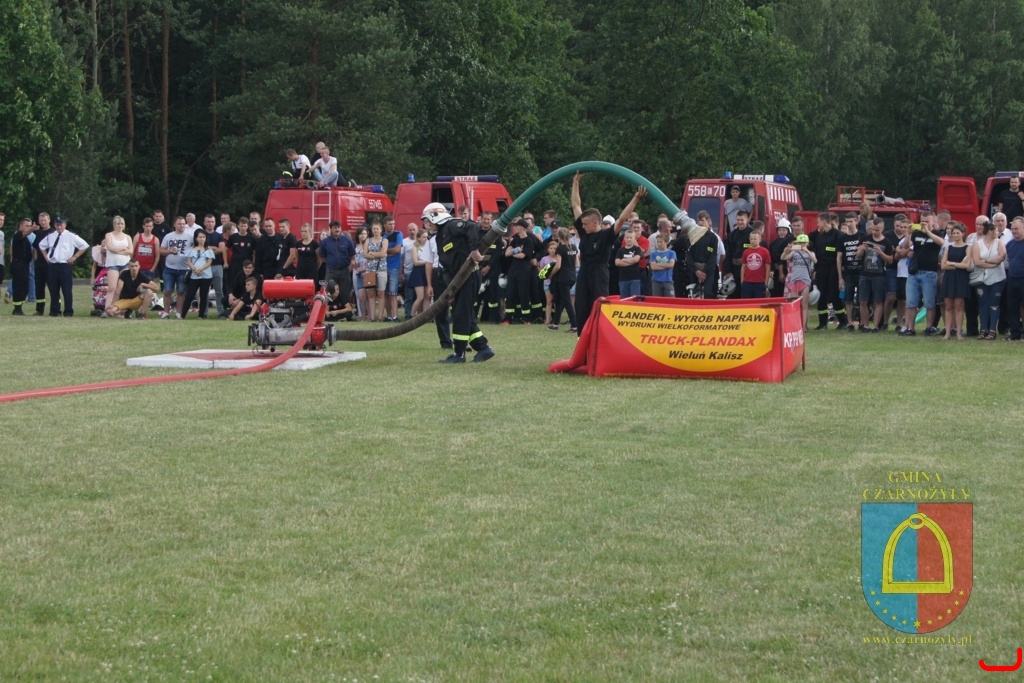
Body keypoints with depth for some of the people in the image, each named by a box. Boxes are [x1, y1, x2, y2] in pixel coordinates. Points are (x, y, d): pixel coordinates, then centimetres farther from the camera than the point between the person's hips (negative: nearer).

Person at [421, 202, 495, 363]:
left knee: (461, 315, -4)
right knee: (463, 315, 11)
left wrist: (474, 250, -33)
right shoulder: (441, 235, 22)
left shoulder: (452, 225, -7)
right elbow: (447, 265, 21)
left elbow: (472, 227, -27)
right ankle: (483, 348, 15)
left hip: (468, 276, -10)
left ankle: (459, 353, 2)